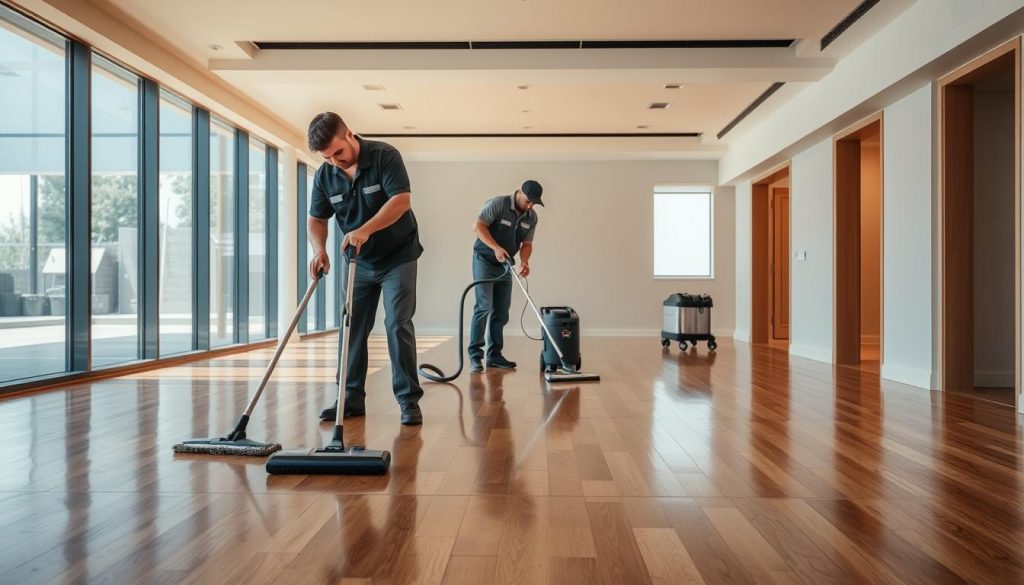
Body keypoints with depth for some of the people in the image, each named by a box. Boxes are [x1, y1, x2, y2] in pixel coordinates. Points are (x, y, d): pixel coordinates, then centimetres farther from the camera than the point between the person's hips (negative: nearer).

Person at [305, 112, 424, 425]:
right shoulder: (325, 175, -4)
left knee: (398, 325, -10)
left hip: (397, 258, -5)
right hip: (357, 262, 5)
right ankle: (352, 398, 16)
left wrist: (365, 230, -37)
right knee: (351, 328, 5)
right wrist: (319, 249, -17)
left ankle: (409, 400, -2)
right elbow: (316, 219, 3)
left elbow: (402, 200, -26)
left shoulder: (385, 156, -17)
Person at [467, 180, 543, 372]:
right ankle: (475, 355, -11)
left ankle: (494, 355, 12)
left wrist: (524, 262, -15)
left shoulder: (532, 217, 3)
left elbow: (527, 244, 5)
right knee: (484, 306, -15)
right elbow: (478, 226, -19)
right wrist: (496, 248, -27)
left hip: (505, 265, 6)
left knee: (501, 312, 4)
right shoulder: (497, 204, -16)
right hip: (484, 260, -6)